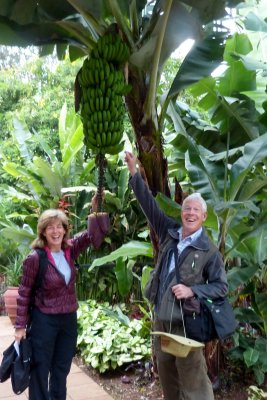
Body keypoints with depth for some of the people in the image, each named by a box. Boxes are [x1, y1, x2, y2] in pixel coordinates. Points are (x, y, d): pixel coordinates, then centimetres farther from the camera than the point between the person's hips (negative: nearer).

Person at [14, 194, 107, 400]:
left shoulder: (70, 250, -3)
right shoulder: (35, 258, -17)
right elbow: (24, 293, -11)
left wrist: (96, 210, -27)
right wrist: (20, 325, -8)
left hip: (69, 319, 5)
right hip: (44, 320, -5)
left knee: (62, 370, 20)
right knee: (40, 371, 10)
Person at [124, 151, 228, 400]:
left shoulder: (209, 250, -9)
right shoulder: (170, 232, 2)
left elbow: (221, 286, -6)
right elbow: (149, 204, 4)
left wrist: (192, 291, -20)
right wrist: (134, 173, 1)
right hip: (160, 316, 6)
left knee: (192, 379, -1)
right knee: (165, 373, 20)